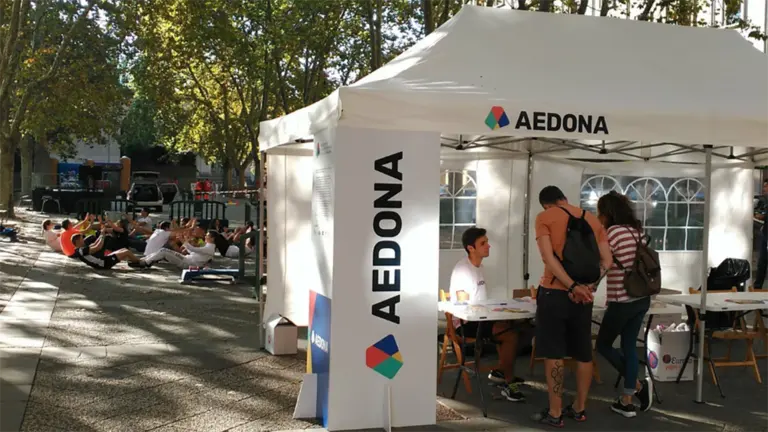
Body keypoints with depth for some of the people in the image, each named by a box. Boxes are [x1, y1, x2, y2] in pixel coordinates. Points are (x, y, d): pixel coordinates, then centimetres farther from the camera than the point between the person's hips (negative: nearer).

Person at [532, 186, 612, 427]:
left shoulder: (545, 217, -3)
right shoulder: (592, 219, 11)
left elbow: (548, 257, -15)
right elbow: (607, 260, 3)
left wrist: (573, 286, -18)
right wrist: (589, 285, -5)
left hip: (554, 292, -5)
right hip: (584, 296, 5)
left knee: (553, 353, 1)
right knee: (583, 353, 12)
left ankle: (555, 413, 5)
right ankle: (580, 408, 23)